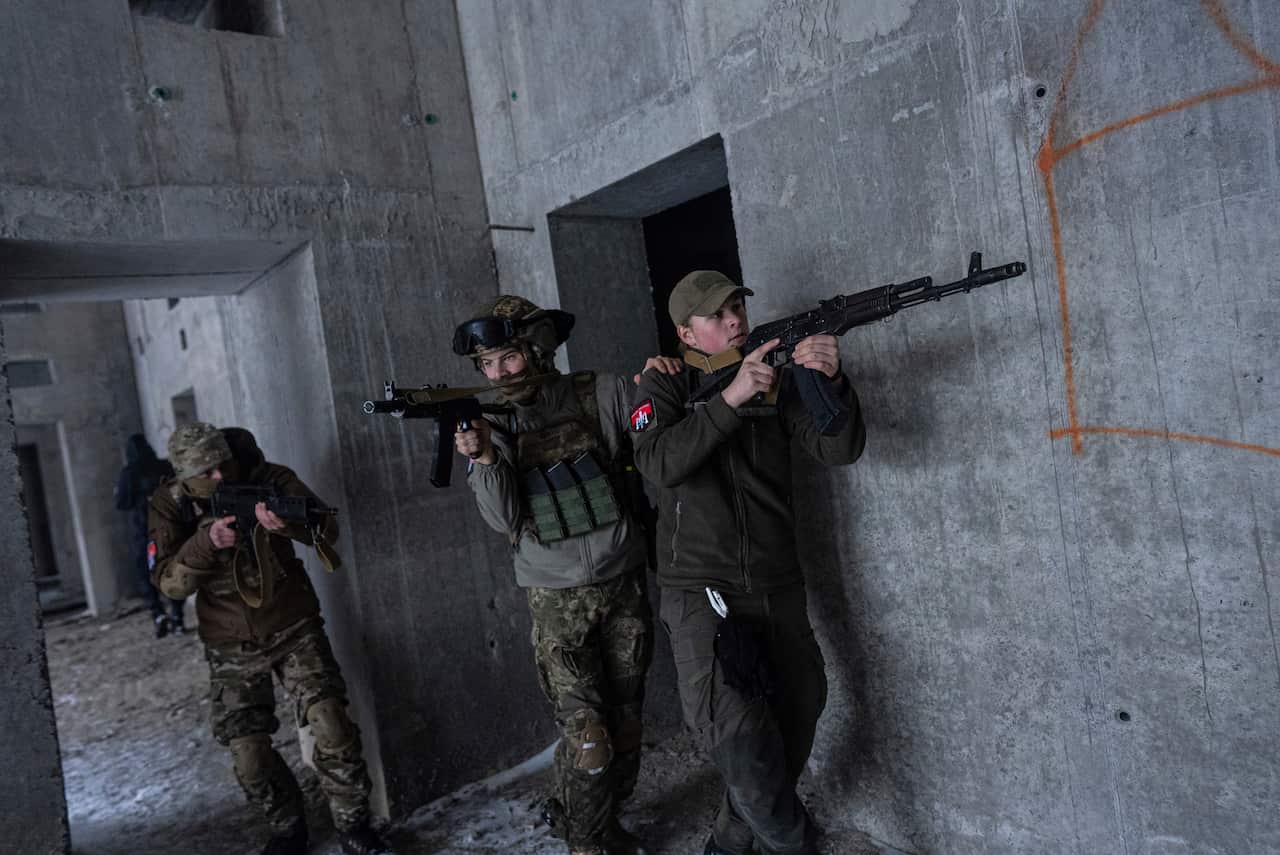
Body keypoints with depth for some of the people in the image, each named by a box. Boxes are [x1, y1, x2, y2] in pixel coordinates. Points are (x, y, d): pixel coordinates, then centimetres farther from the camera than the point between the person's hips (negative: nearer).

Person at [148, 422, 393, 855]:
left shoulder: (269, 479, -11)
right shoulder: (170, 505, -7)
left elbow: (328, 529, -20)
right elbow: (169, 583, -18)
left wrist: (287, 522, -42)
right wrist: (207, 542, -36)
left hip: (294, 627, -1)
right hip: (232, 646, 2)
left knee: (332, 726, -12)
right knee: (248, 753, 1)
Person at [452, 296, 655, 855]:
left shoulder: (603, 394, -3)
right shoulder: (491, 425, -2)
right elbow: (504, 520, -10)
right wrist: (483, 458, -26)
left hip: (624, 585, 2)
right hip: (558, 601, -2)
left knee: (626, 725, 14)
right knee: (588, 740, -6)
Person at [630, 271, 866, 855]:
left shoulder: (777, 378, 6)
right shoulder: (664, 385, -1)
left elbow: (841, 450, -5)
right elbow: (658, 464, -20)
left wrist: (832, 380, -23)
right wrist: (730, 398, -28)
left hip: (778, 587, 5)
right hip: (700, 591, -4)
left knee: (796, 717, 13)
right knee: (738, 731, -19)